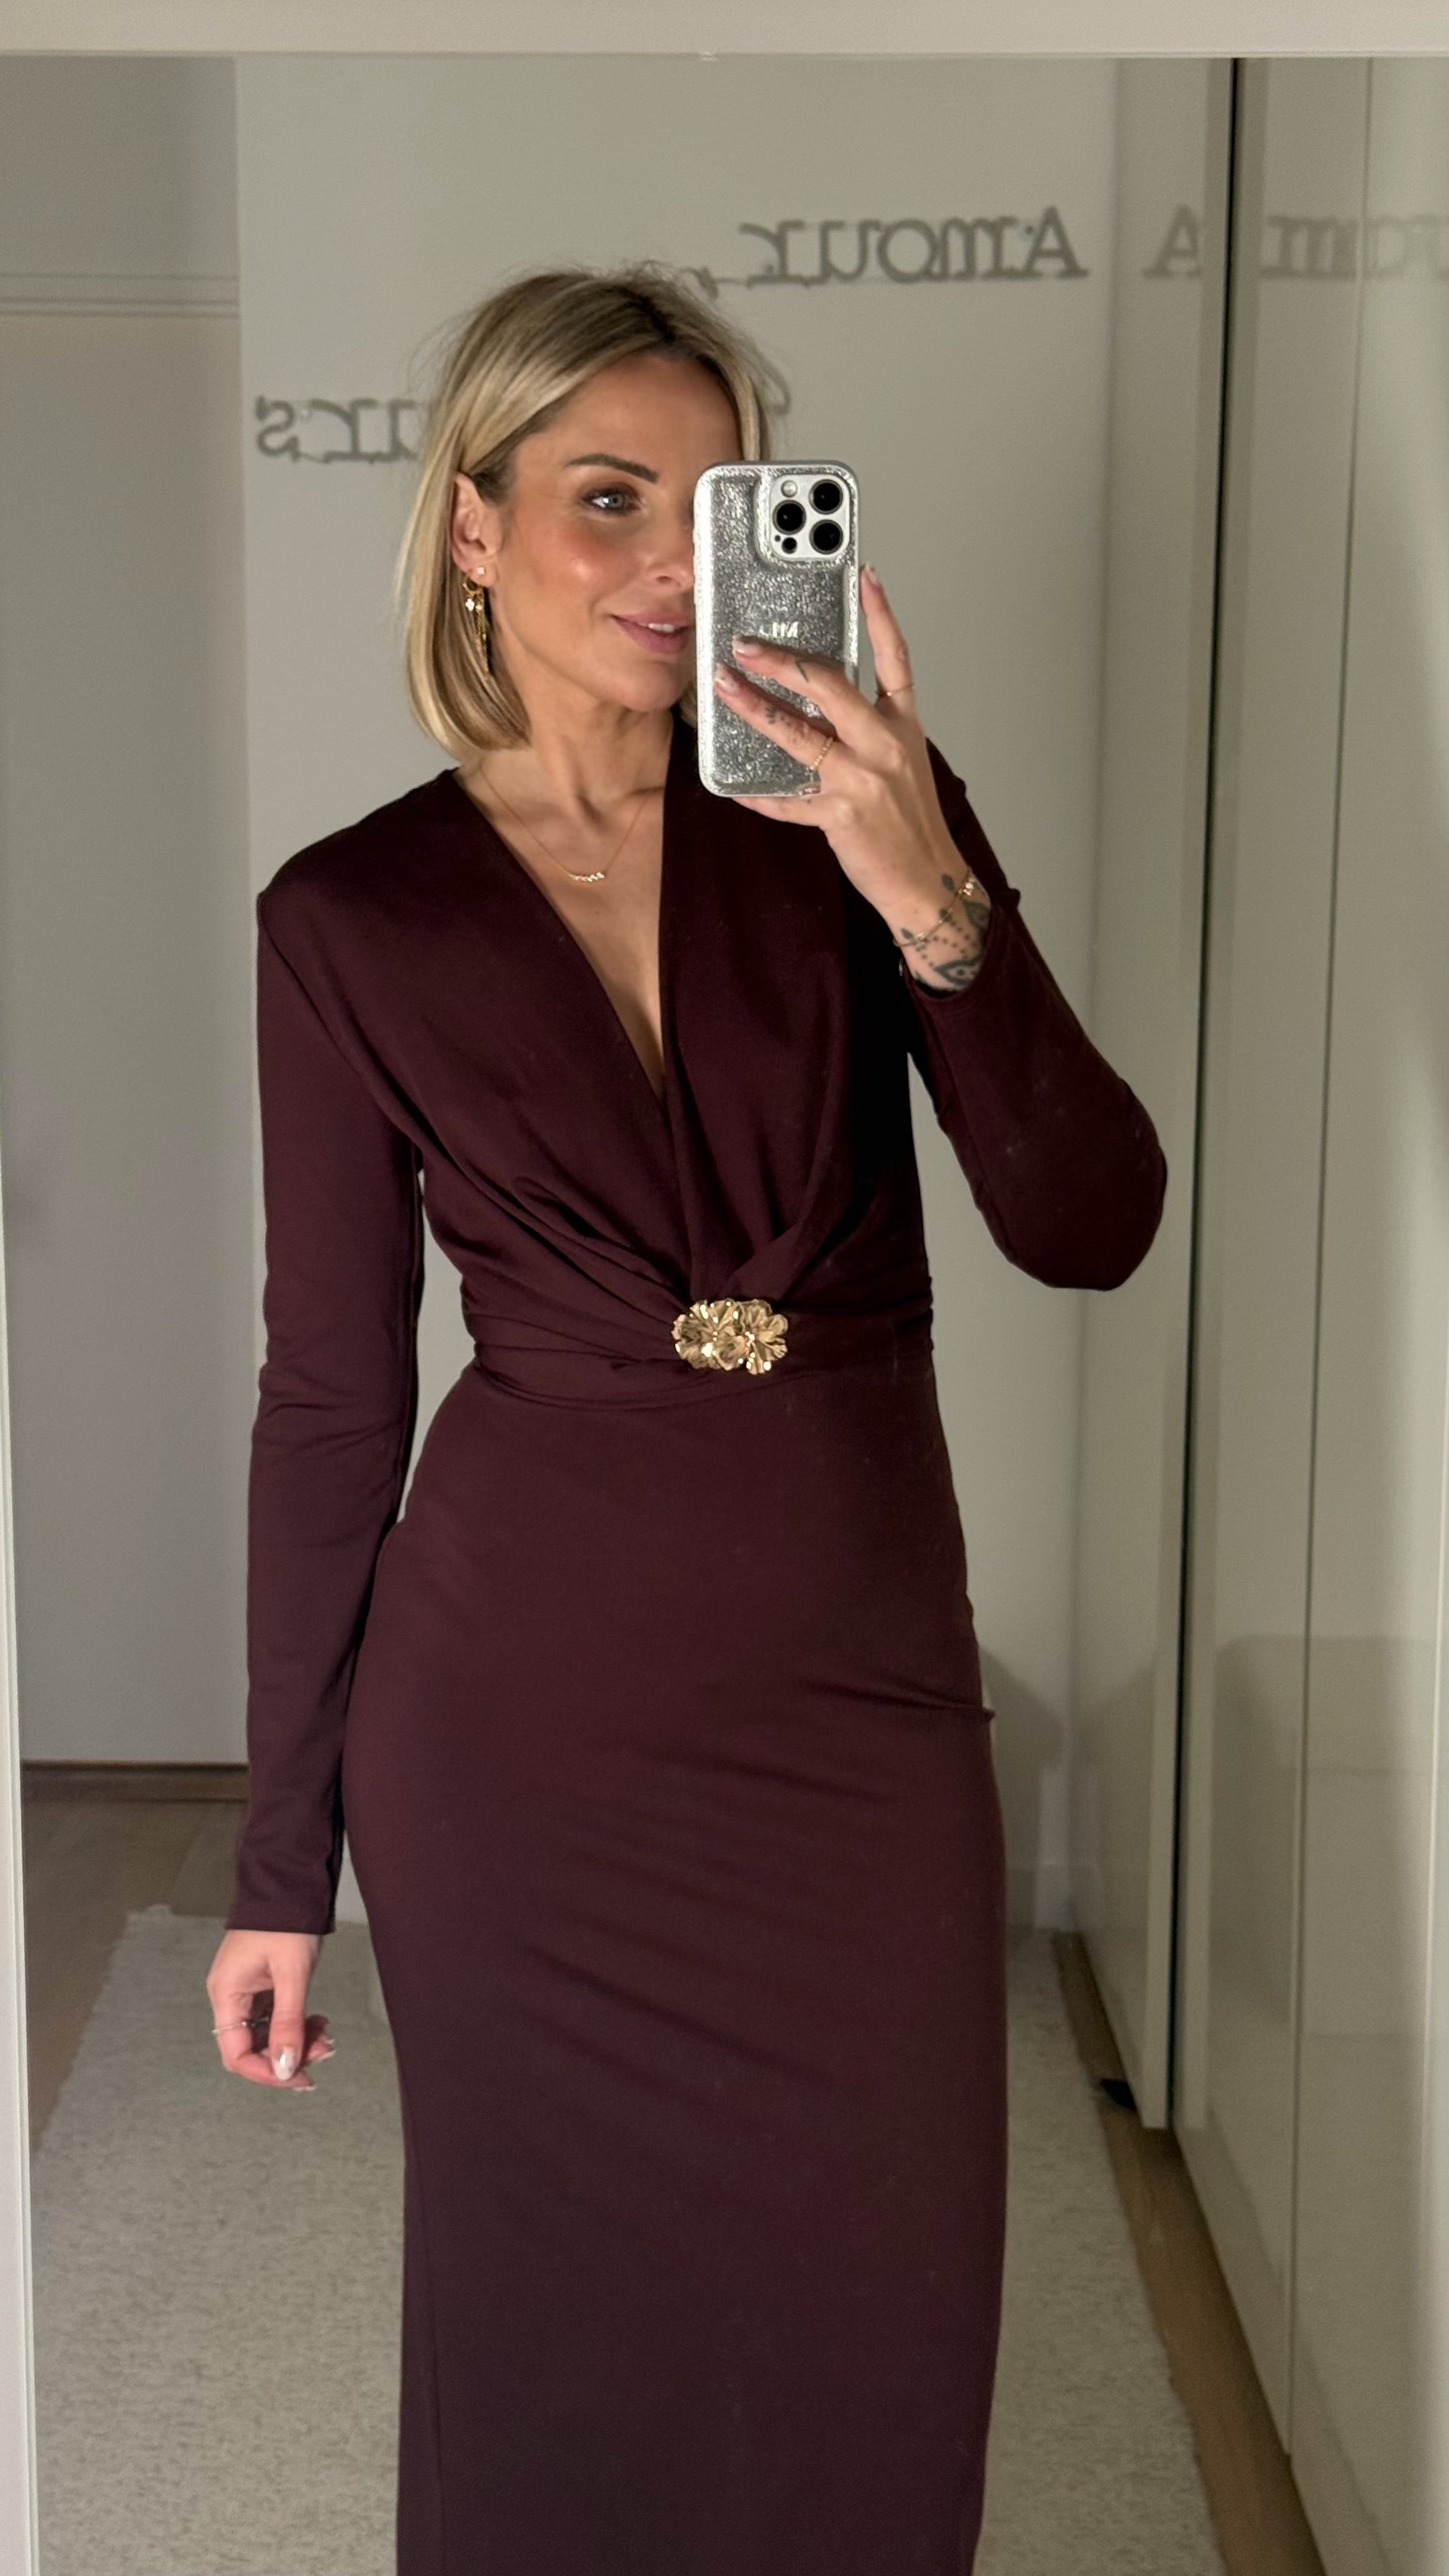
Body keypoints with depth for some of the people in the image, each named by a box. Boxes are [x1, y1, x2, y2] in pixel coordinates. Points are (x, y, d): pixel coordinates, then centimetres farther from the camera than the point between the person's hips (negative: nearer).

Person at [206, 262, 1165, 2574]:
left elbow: (1090, 1229, -9)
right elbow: (332, 1390, 0)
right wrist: (281, 1855, 3)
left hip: (863, 1691, 2)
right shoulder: (356, 916, -3)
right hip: (522, 1709, -1)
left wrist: (932, 902, -24)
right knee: (558, 2340, 13)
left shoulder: (865, 815, -1)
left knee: (873, 2349, 12)